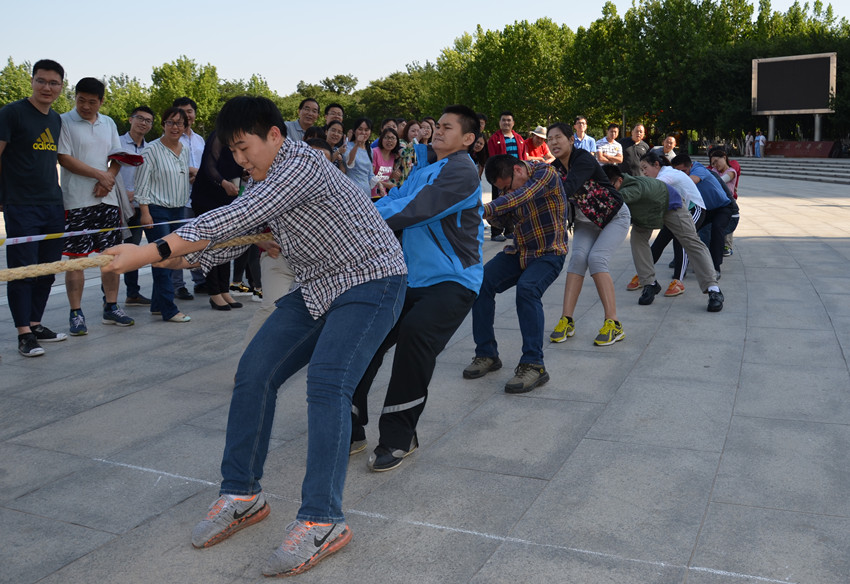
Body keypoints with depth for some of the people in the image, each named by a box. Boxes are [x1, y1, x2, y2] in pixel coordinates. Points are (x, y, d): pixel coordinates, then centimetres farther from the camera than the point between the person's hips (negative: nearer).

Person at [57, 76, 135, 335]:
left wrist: (108, 178, -5)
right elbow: (64, 158, -9)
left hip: (107, 199, 5)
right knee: (76, 257, -3)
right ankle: (76, 313, 4)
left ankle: (111, 307, 18)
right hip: (77, 201, -5)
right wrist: (99, 174, -11)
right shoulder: (64, 122, -3)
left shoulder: (108, 123, 14)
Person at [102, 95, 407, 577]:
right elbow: (230, 240, 11)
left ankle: (322, 520, -19)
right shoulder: (263, 183, 9)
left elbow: (234, 220, -32)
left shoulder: (302, 164, -22)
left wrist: (154, 250, -34)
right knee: (256, 372, 0)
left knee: (326, 383, -24)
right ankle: (243, 494, 11)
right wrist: (165, 259, -5)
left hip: (371, 283, -9)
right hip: (319, 287, 9)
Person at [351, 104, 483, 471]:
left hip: (453, 280, -7)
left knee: (415, 333, -30)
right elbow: (394, 200, 5)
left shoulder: (461, 172, -11)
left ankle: (398, 437, -15)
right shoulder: (424, 168, 17)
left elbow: (414, 210, -21)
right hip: (412, 278, 8)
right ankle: (350, 430, 7)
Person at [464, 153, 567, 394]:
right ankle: (487, 354, -5)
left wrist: (487, 209, -49)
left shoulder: (544, 173, -18)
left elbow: (521, 196, -35)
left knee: (527, 288, -33)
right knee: (481, 281, -15)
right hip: (520, 251, 6)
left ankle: (533, 365, -28)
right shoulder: (510, 186, 5)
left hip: (548, 252, -6)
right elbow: (501, 218, 0)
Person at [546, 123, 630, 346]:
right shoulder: (555, 168, -4)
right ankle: (567, 320, -17)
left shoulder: (584, 160, -26)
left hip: (613, 217, -6)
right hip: (586, 221, 6)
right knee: (578, 257, -16)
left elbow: (568, 188, -41)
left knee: (596, 258, -22)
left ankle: (613, 324, -20)